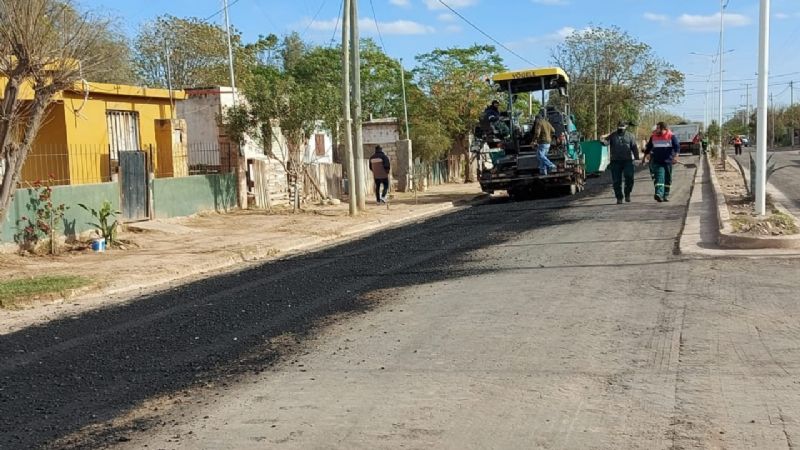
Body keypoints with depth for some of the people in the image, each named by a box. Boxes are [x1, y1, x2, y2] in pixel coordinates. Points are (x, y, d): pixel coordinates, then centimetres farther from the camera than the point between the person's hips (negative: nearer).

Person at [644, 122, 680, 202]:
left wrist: (676, 156, -23)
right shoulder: (653, 137, 8)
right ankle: (659, 194, -28)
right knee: (659, 177, -15)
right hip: (657, 162, 1)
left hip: (667, 161, -1)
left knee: (667, 179, 9)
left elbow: (677, 146, -8)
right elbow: (648, 148, 19)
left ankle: (666, 195, 20)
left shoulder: (671, 136, -2)